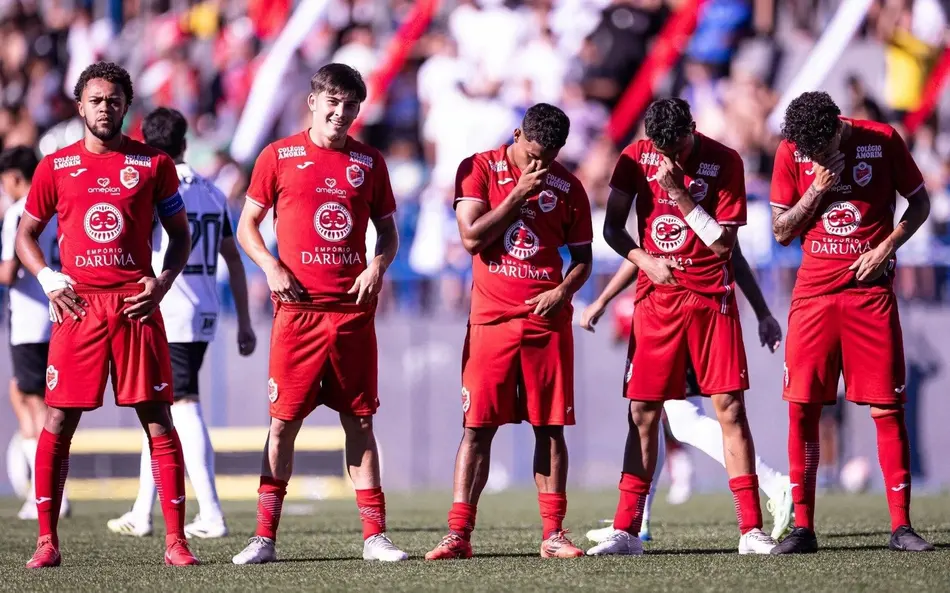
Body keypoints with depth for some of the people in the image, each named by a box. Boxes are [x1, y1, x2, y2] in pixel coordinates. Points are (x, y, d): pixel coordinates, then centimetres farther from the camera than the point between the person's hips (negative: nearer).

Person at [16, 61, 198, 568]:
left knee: (158, 420, -3)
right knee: (59, 421, -2)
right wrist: (47, 279, -2)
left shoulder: (153, 164, 7)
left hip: (136, 304, 0)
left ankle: (175, 539, -1)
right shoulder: (56, 166, 8)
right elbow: (26, 235, 15)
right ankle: (47, 540, 5)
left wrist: (163, 282, -2)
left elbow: (180, 233, 13)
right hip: (77, 305, 0)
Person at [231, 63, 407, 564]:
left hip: (354, 310, 2)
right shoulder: (279, 157, 3)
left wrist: (378, 266, -4)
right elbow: (247, 225, 8)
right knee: (284, 421, -3)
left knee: (359, 422, 5)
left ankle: (374, 536, 8)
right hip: (298, 308, -2)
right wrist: (270, 267, -8)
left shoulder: (369, 162, 10)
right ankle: (265, 537, 1)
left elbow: (387, 232, 16)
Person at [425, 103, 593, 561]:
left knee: (550, 428, 2)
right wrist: (519, 194, -11)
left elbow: (582, 258, 14)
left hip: (547, 319, 2)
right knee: (477, 427, -4)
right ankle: (458, 534, -2)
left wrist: (563, 291, -6)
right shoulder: (479, 170, 1)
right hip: (492, 318, -2)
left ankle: (553, 533, 6)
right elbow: (472, 237, -8)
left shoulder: (567, 187, 7)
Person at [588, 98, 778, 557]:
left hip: (711, 296, -2)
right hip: (656, 296, 2)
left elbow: (724, 243, -9)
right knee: (643, 412, 0)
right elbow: (612, 227, 5)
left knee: (730, 407, -6)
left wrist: (681, 194, -17)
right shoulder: (636, 158, 0)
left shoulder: (724, 162, -6)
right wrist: (645, 260, -13)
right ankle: (626, 530, 4)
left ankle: (751, 529, -5)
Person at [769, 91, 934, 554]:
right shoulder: (792, 151, 0)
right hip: (814, 290, 2)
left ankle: (901, 525, 0)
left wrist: (887, 246, -8)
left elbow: (919, 202, 6)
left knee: (886, 408, -4)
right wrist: (817, 190, -12)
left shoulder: (882, 141, -4)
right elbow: (781, 231, 3)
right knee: (802, 407, -3)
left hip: (871, 289, -1)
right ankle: (803, 527, 4)